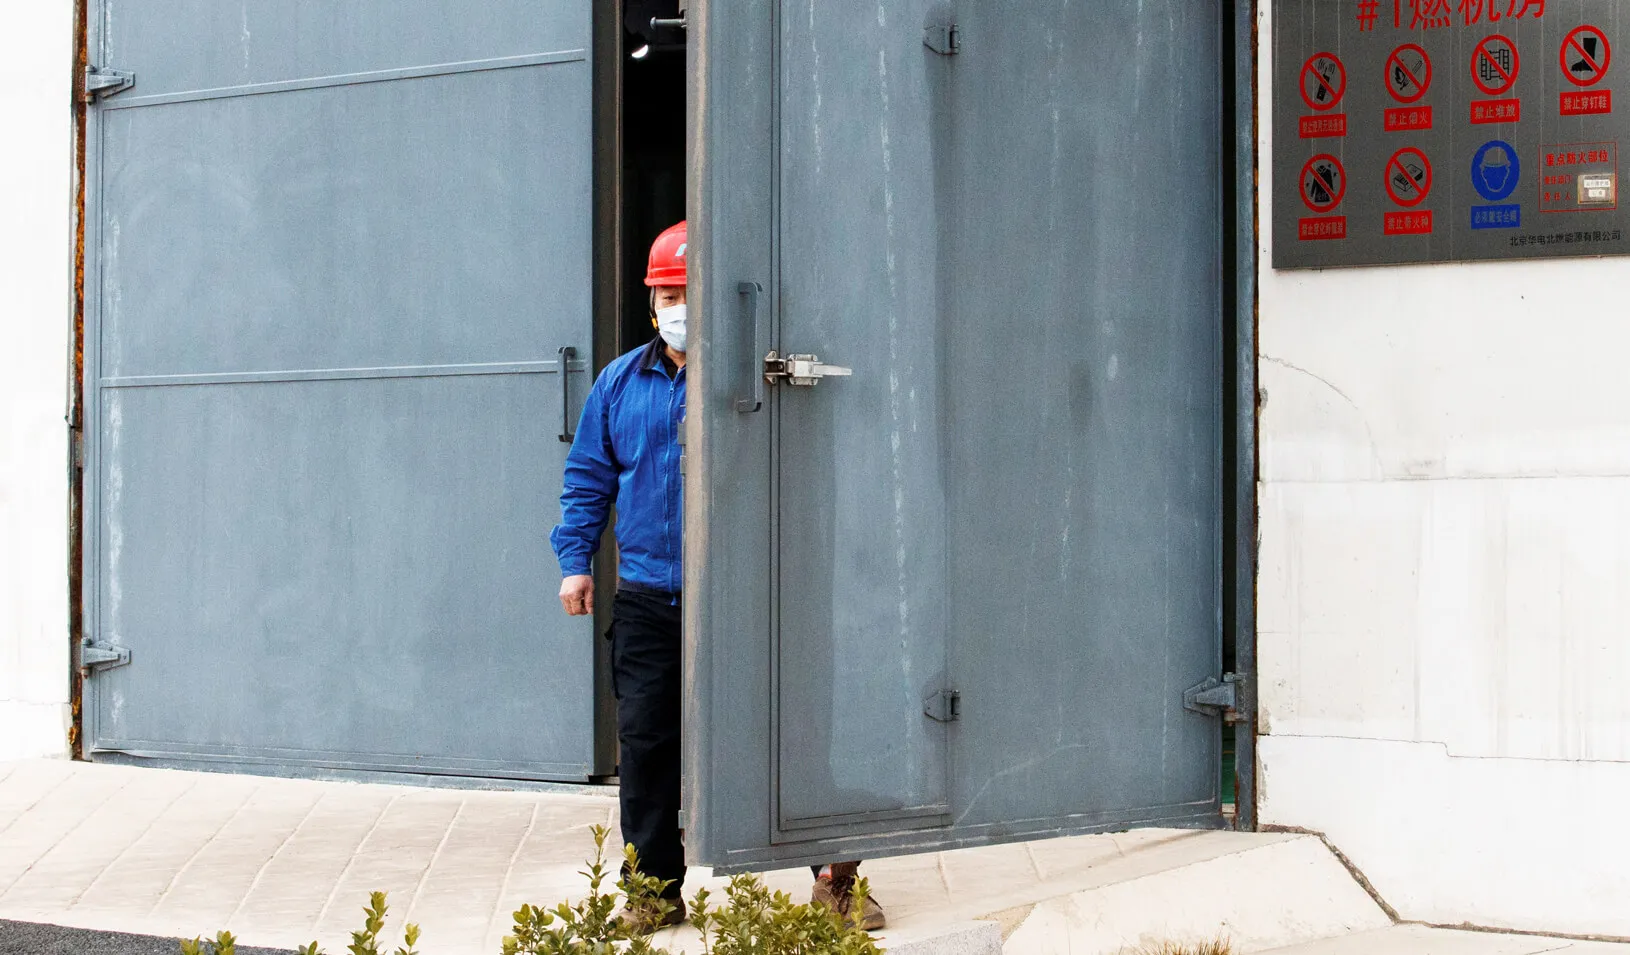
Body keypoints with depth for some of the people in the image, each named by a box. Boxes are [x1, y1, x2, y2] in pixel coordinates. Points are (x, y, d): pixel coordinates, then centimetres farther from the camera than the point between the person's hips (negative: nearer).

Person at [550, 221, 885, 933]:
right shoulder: (621, 383, 10)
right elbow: (588, 478, 16)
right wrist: (575, 560, 9)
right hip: (647, 600, 3)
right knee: (645, 741, 4)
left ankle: (836, 877, 12)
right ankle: (658, 888, 17)